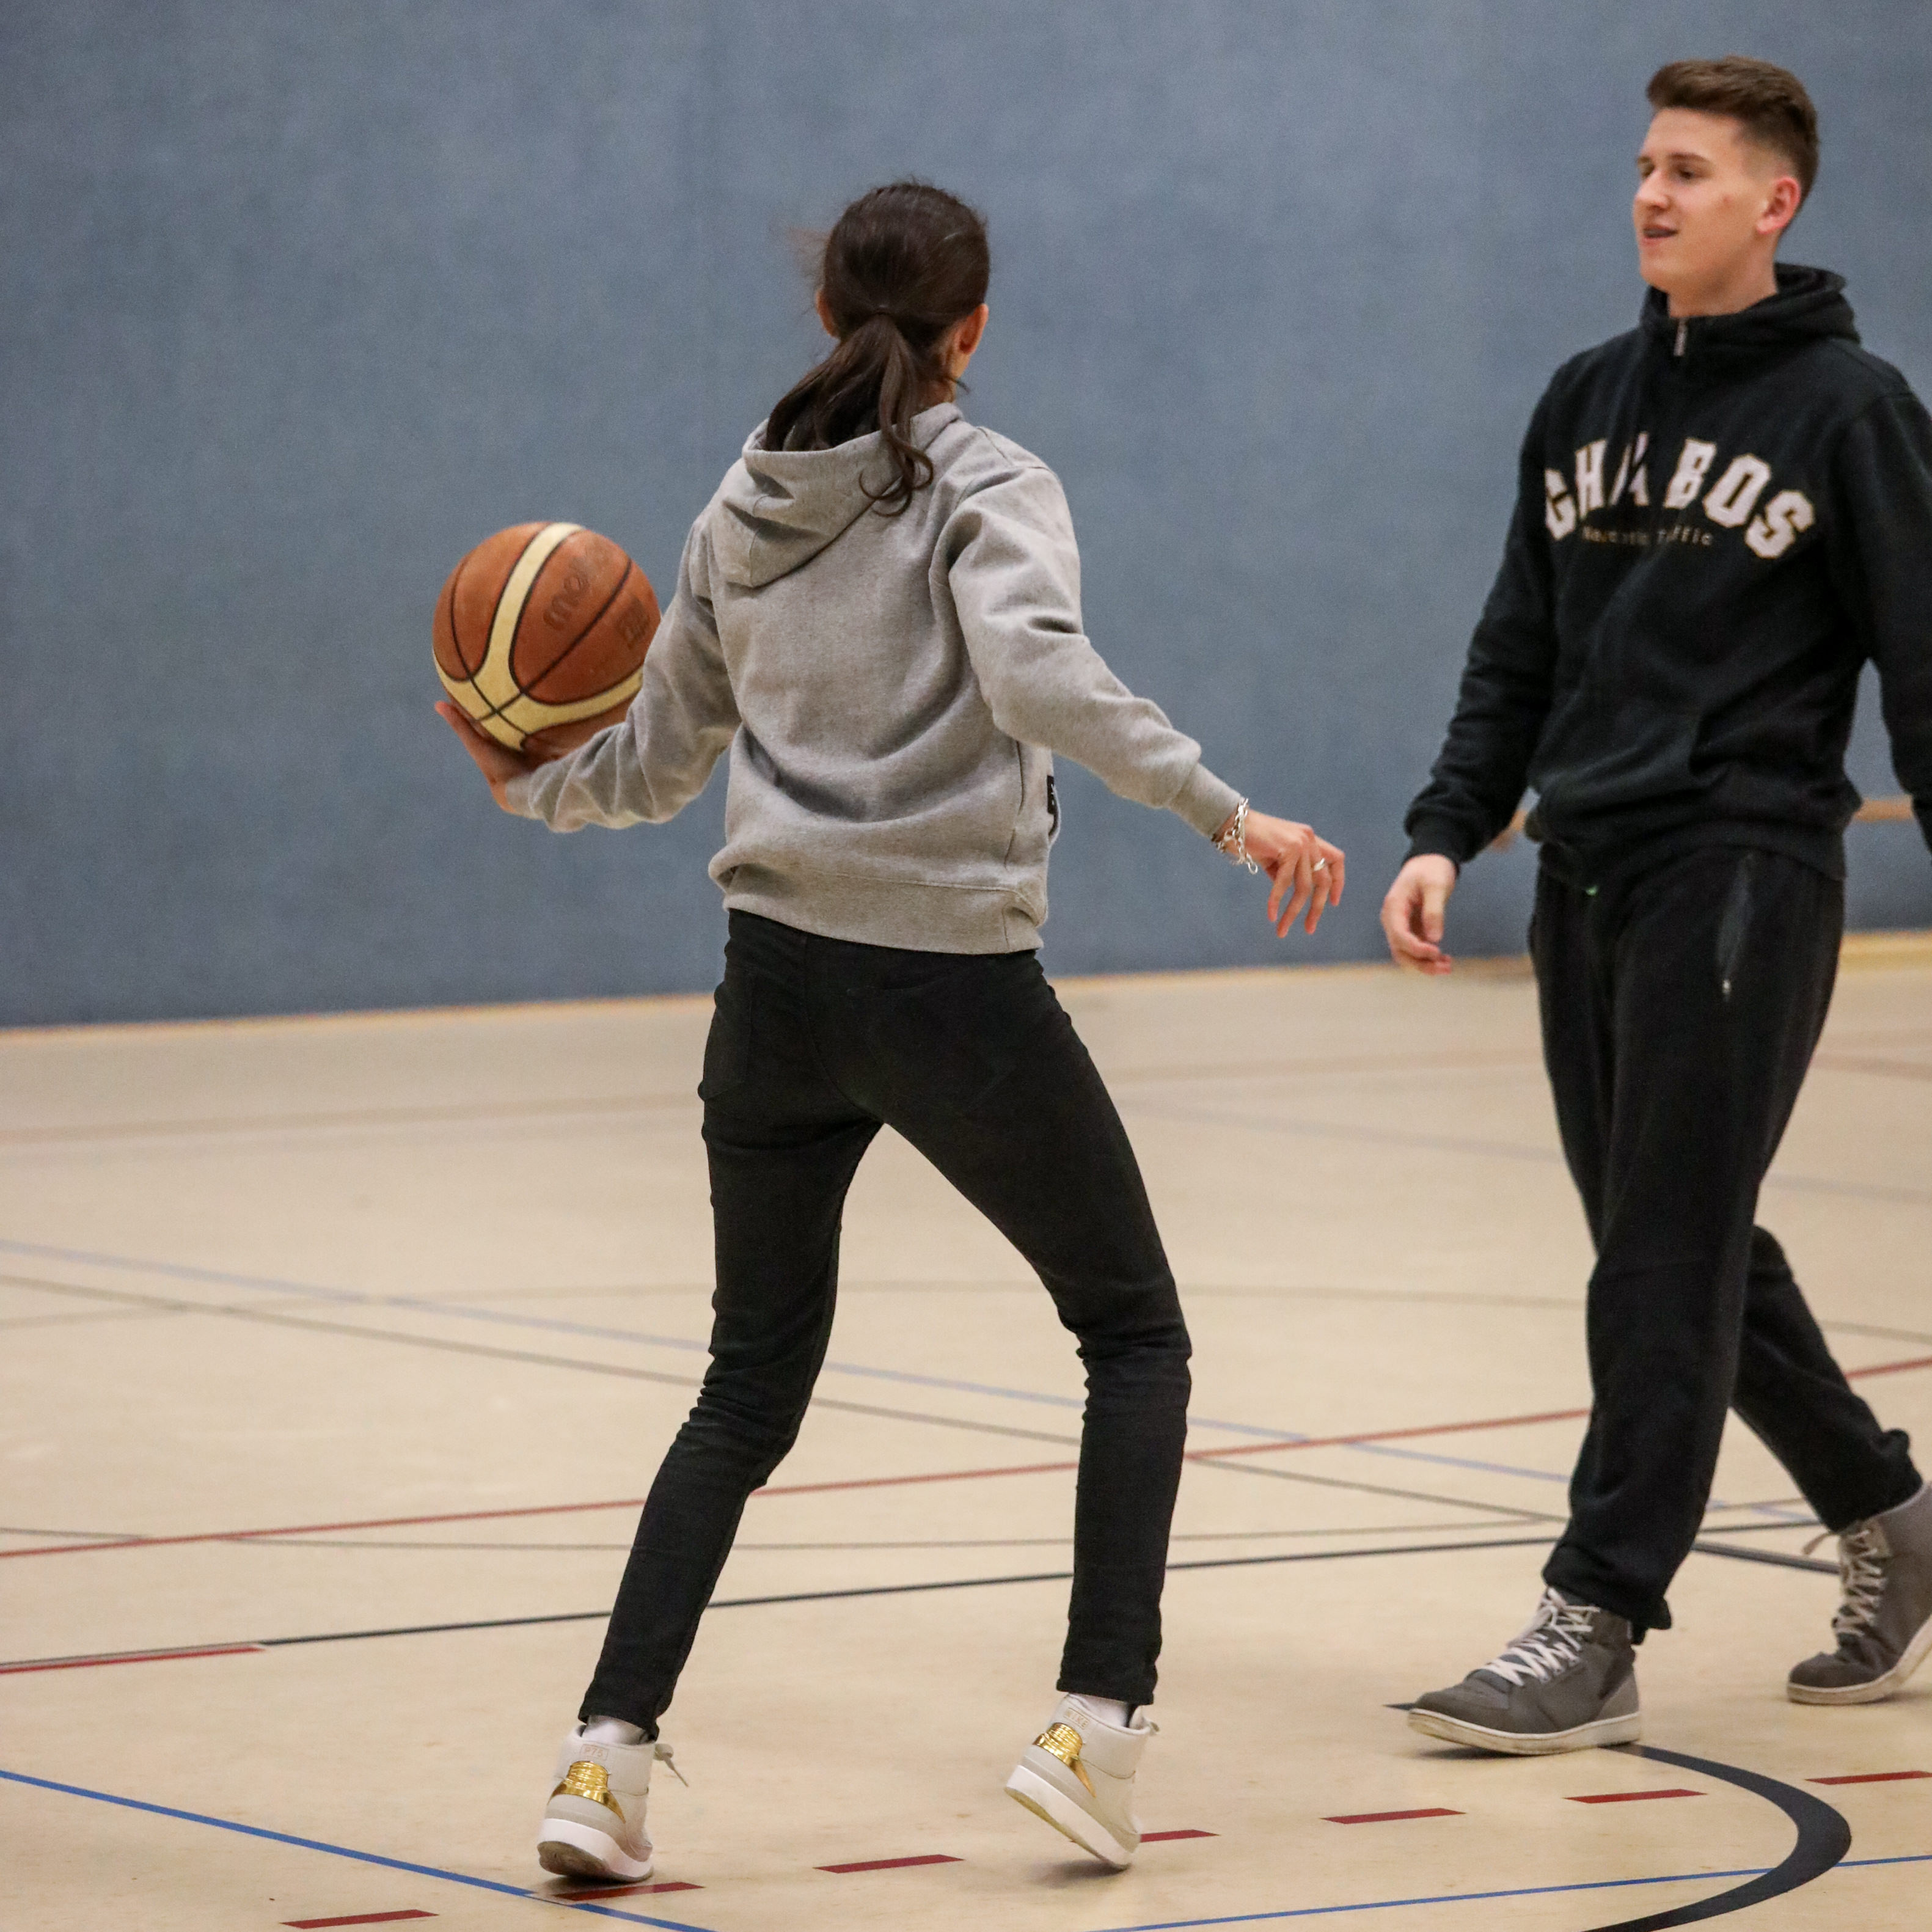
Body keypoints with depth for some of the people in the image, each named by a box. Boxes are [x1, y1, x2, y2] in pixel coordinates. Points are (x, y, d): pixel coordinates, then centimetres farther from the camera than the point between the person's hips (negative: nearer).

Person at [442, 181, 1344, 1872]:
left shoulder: (745, 511, 11)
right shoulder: (988, 491, -5)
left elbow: (658, 762, 18)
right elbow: (1039, 673, -25)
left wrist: (527, 786, 37)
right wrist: (1226, 814, -29)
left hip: (780, 975, 5)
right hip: (957, 983, -5)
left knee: (753, 1386, 15)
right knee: (1136, 1335, 13)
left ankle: (611, 1751, 1)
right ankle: (1097, 1726, 1)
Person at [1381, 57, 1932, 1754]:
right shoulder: (1587, 401, 14)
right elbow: (1521, 651, 16)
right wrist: (1448, 834, 4)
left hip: (1742, 880, -7)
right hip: (1588, 880, 7)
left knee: (1668, 1257, -8)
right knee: (1674, 1249, 12)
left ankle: (1600, 1623, -5)